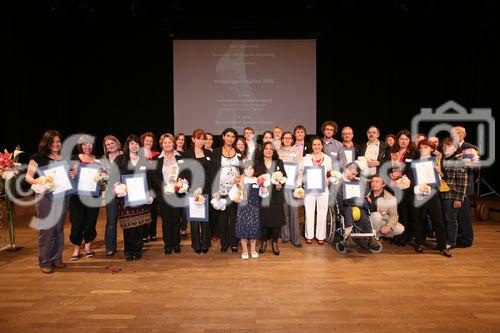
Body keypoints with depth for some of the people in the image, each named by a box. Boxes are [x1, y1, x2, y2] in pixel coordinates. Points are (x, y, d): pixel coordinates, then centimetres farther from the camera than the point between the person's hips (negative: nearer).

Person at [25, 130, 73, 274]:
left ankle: (57, 259, 22)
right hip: (45, 196, -4)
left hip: (62, 196, 4)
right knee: (46, 229, -3)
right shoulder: (38, 158, 1)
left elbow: (71, 173, 21)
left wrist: (73, 175, -3)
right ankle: (44, 262, 8)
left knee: (59, 229, 10)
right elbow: (28, 177, -2)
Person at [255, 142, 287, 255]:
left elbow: (284, 177, 7)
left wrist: (281, 184, -11)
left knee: (277, 219, 2)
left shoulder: (279, 163, 9)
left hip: (276, 196, 1)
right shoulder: (257, 163, 6)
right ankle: (264, 241, 23)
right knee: (263, 219, 4)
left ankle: (274, 242, 19)